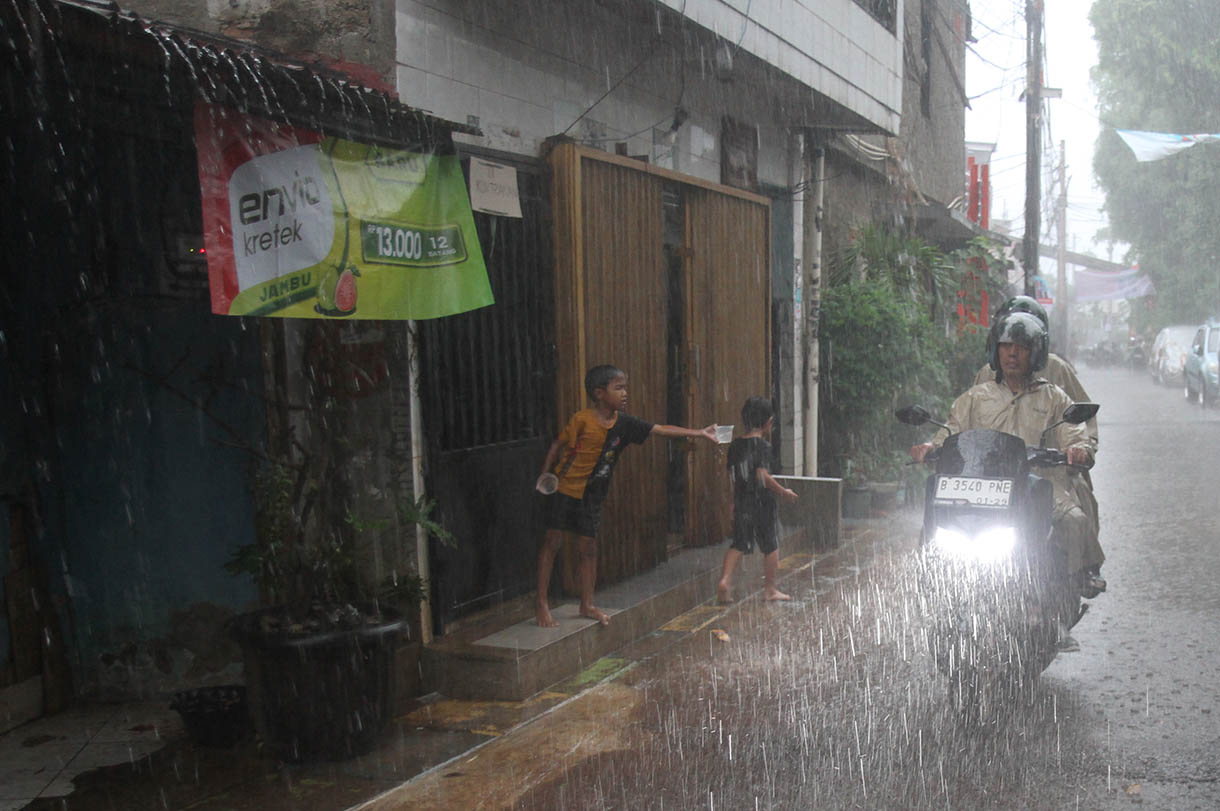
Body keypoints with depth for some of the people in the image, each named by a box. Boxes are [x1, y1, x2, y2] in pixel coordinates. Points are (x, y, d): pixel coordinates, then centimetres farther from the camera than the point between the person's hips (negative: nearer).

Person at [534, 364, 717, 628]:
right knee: (553, 541, -1)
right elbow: (558, 445, -6)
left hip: (591, 494, 5)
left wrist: (698, 433, -6)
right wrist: (545, 473, -13)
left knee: (589, 547, 9)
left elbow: (661, 430, -2)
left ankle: (587, 604, 21)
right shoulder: (581, 420, -16)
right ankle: (541, 603, 7)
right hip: (564, 488, -5)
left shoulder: (623, 423, -2)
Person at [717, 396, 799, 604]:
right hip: (762, 502, -5)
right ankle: (770, 589, 15)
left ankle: (725, 578, -8)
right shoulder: (762, 444, -14)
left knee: (739, 543, 10)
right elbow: (762, 476, -21)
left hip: (741, 501, 6)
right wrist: (783, 492, -11)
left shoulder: (735, 445, 6)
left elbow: (731, 476, 11)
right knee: (770, 545, 8)